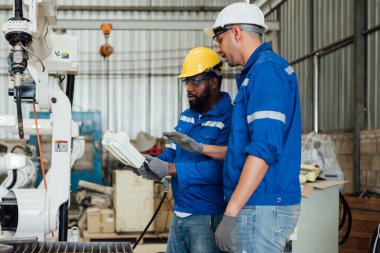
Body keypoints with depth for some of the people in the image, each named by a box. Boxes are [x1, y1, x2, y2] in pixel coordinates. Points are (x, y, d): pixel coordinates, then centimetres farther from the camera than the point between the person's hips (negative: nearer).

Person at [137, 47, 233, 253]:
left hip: (208, 218, -8)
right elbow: (173, 152, 19)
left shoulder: (228, 119, -15)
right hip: (179, 214, 8)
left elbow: (220, 168, -24)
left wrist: (169, 169, -24)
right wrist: (154, 163, -3)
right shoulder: (186, 116, 13)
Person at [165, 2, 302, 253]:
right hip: (258, 206, 10)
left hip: (262, 208, -10)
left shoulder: (267, 69, -13)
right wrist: (201, 148, 22)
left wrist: (231, 214, -24)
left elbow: (265, 149, -23)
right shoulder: (257, 72, 19)